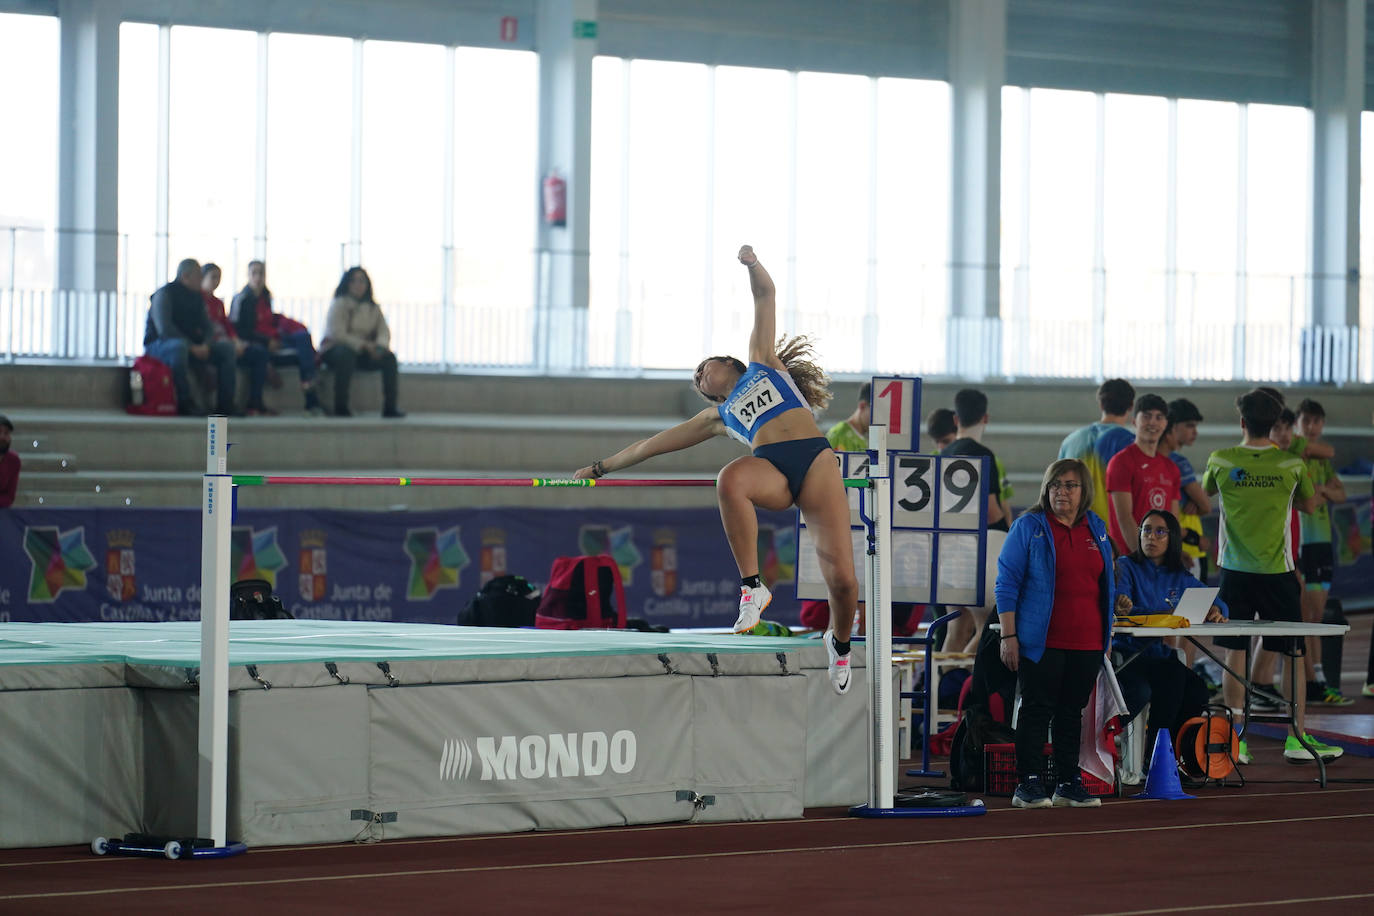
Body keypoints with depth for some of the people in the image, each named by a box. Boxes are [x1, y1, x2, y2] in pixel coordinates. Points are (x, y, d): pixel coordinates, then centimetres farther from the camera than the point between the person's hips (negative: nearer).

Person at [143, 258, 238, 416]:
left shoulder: (196, 297, 14)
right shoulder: (164, 294, -10)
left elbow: (207, 328, 15)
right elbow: (164, 329, -21)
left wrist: (205, 345, -9)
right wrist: (192, 347, -23)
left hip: (193, 346, 8)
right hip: (159, 344, -8)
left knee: (227, 348, -9)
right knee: (179, 347, -42)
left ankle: (224, 407, -12)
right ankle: (184, 405, -37)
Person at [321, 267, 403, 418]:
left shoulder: (373, 308, 11)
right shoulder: (339, 304, -6)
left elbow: (384, 331, 2)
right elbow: (337, 334, -17)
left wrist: (380, 346, -22)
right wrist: (363, 345, -22)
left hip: (364, 352, 5)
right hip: (334, 348, -5)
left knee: (389, 357, -20)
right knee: (346, 354, -40)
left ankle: (390, 407, -21)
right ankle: (340, 407, -39)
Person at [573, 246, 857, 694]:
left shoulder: (762, 363, 28)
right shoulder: (716, 416, 31)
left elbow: (766, 296, 25)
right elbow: (655, 443, 36)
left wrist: (751, 263, 9)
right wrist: (603, 467, 39)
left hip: (815, 460, -2)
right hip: (770, 468, 2)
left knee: (842, 579, -16)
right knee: (730, 480, -38)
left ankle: (840, 642, 17)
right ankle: (751, 588, -27)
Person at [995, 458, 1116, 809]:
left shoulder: (1096, 529, 13)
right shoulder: (1029, 527, -1)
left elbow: (1106, 585, 20)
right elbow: (1007, 583, -4)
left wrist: (1107, 637, 16)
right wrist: (1008, 636, -11)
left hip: (1086, 644, 5)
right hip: (1042, 644, -5)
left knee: (1072, 712, 9)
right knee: (1037, 710, -5)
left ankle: (1069, 784, 15)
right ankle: (1028, 784, -2)